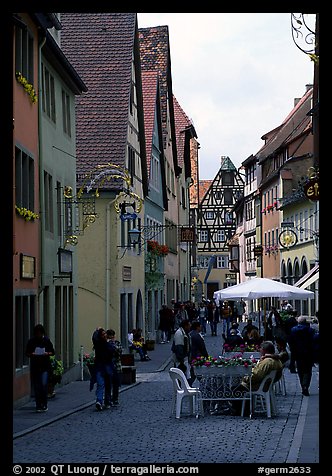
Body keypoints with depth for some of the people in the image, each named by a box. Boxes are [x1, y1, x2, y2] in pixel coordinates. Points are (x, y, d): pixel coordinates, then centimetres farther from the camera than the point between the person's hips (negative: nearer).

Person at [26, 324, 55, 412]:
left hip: (45, 366, -1)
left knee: (44, 384, -13)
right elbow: (27, 353, 6)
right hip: (34, 366, 1)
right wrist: (32, 354, -14)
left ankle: (44, 405, 2)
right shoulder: (31, 341, 2)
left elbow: (52, 352, 7)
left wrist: (47, 353, -13)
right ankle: (38, 406, 13)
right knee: (36, 386, 3)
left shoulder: (46, 340, 1)